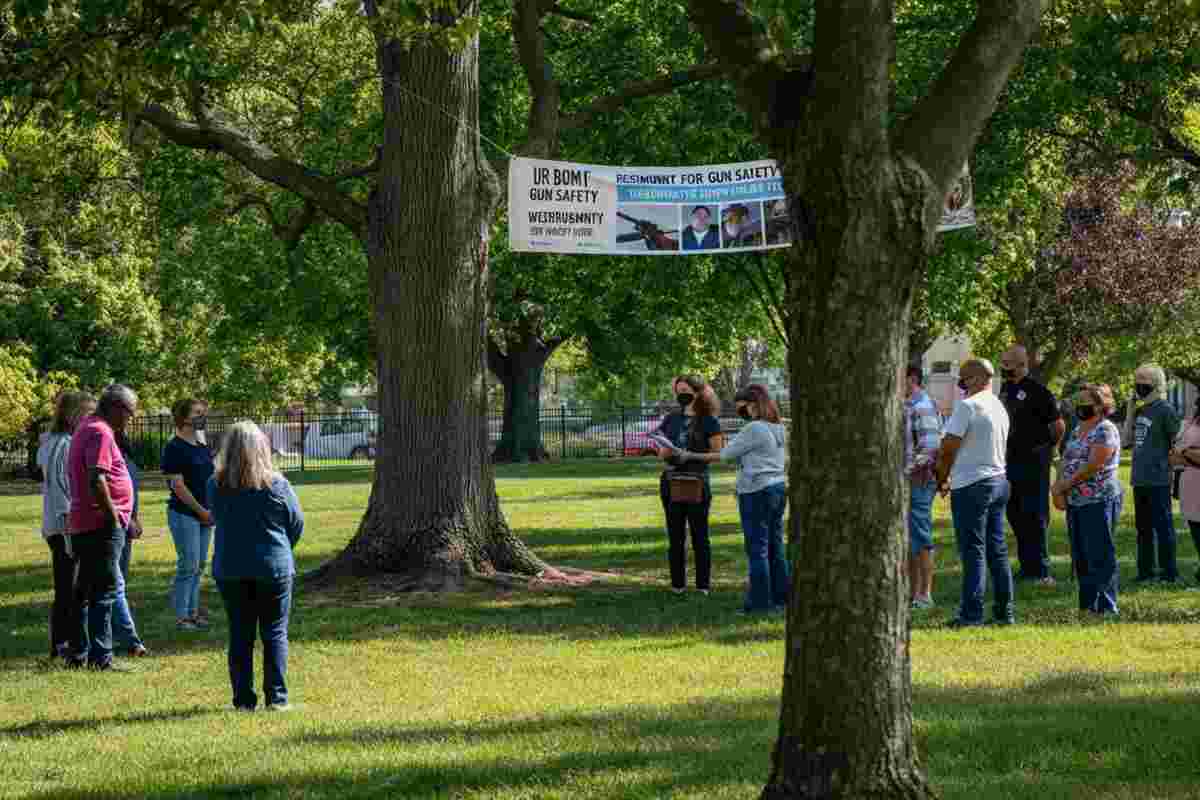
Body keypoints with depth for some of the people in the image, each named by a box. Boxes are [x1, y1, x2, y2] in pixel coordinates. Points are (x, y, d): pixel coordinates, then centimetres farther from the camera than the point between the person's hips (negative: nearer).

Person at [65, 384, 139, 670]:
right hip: (102, 526, -10)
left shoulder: (86, 428, 18)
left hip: (82, 525, 10)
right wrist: (113, 516, -17)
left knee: (84, 591, 14)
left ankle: (78, 654, 19)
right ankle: (101, 657, -11)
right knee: (104, 591, -9)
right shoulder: (100, 433, -14)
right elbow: (96, 480, -25)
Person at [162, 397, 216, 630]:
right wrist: (202, 510, -13)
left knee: (199, 565, 10)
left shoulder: (203, 448, 14)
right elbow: (178, 485, -15)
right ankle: (181, 616, -2)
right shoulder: (175, 448, -11)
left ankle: (193, 611, 17)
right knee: (188, 565, -8)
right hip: (184, 514, -8)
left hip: (204, 515, 8)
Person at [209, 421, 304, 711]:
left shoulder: (215, 486, -8)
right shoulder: (276, 484, -10)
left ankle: (244, 698, 7)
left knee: (240, 634, 9)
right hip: (274, 568, -1)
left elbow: (217, 519, 6)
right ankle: (276, 697, 4)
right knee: (275, 633, 7)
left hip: (230, 570, 1)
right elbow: (297, 524, 0)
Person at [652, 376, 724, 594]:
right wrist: (667, 451, -11)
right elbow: (661, 453, 12)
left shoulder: (708, 421, -3)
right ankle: (677, 584, 12)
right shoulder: (672, 419, 11)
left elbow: (717, 453, -6)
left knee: (699, 535, 1)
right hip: (671, 483, 4)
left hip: (697, 483, -4)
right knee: (675, 536, 6)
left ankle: (703, 585, 7)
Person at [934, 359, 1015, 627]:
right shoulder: (1000, 407, 14)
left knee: (973, 551, -6)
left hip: (972, 485, -8)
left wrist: (943, 478, 2)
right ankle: (1004, 611, 13)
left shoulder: (967, 406, -14)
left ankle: (971, 613, -6)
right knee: (998, 550, 11)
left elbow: (949, 446, -13)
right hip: (999, 481, 8)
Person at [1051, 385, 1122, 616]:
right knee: (1081, 557, 11)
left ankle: (1105, 607, -3)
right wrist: (1058, 487, -3)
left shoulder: (1105, 431, -10)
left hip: (1099, 501, -9)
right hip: (1075, 502, 9)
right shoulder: (1077, 431, 17)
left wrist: (1065, 484, -13)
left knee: (1100, 557, -6)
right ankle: (1087, 605, 17)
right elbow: (1067, 462, 15)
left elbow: (1093, 465, -19)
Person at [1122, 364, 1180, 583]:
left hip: (1158, 480, -8)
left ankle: (1170, 571, 3)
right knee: (1143, 526, 14)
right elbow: (1126, 440, 14)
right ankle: (1146, 570, 22)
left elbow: (1178, 442, -9)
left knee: (1163, 525, -3)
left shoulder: (1165, 410, -10)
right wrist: (1130, 412, 9)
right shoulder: (1140, 410, 12)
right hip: (1140, 479, 8)